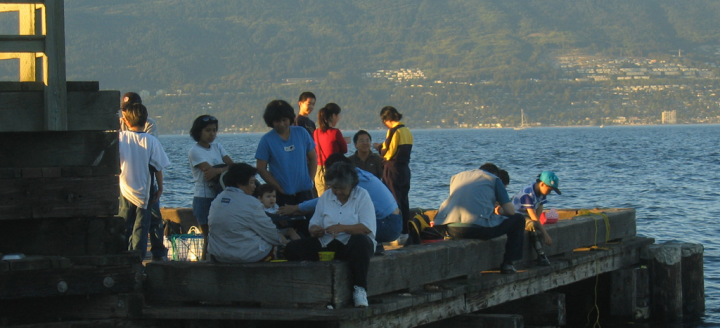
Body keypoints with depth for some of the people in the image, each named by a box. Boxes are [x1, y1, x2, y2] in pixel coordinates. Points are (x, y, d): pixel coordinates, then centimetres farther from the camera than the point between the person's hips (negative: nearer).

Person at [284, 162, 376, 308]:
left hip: (351, 243, -4)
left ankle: (359, 290, -37)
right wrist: (315, 230, -14)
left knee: (360, 241, -41)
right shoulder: (325, 198, 14)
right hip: (327, 245, 4)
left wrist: (342, 228, -23)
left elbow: (367, 227, -12)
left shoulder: (362, 196, 0)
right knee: (292, 248, -15)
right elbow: (313, 225, 11)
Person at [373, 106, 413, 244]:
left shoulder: (394, 131, -15)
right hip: (405, 169, 8)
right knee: (404, 201, 11)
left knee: (393, 202, -4)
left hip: (393, 170, -8)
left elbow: (388, 153, -14)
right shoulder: (407, 131, 10)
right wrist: (383, 146, 19)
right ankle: (405, 232, 13)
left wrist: (379, 147, 5)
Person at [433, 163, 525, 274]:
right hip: (479, 226, -5)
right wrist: (498, 212, 37)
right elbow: (510, 211, 13)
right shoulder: (494, 179, 17)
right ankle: (507, 263, 16)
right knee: (518, 220, 17)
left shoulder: (456, 177, 30)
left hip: (450, 230, 5)